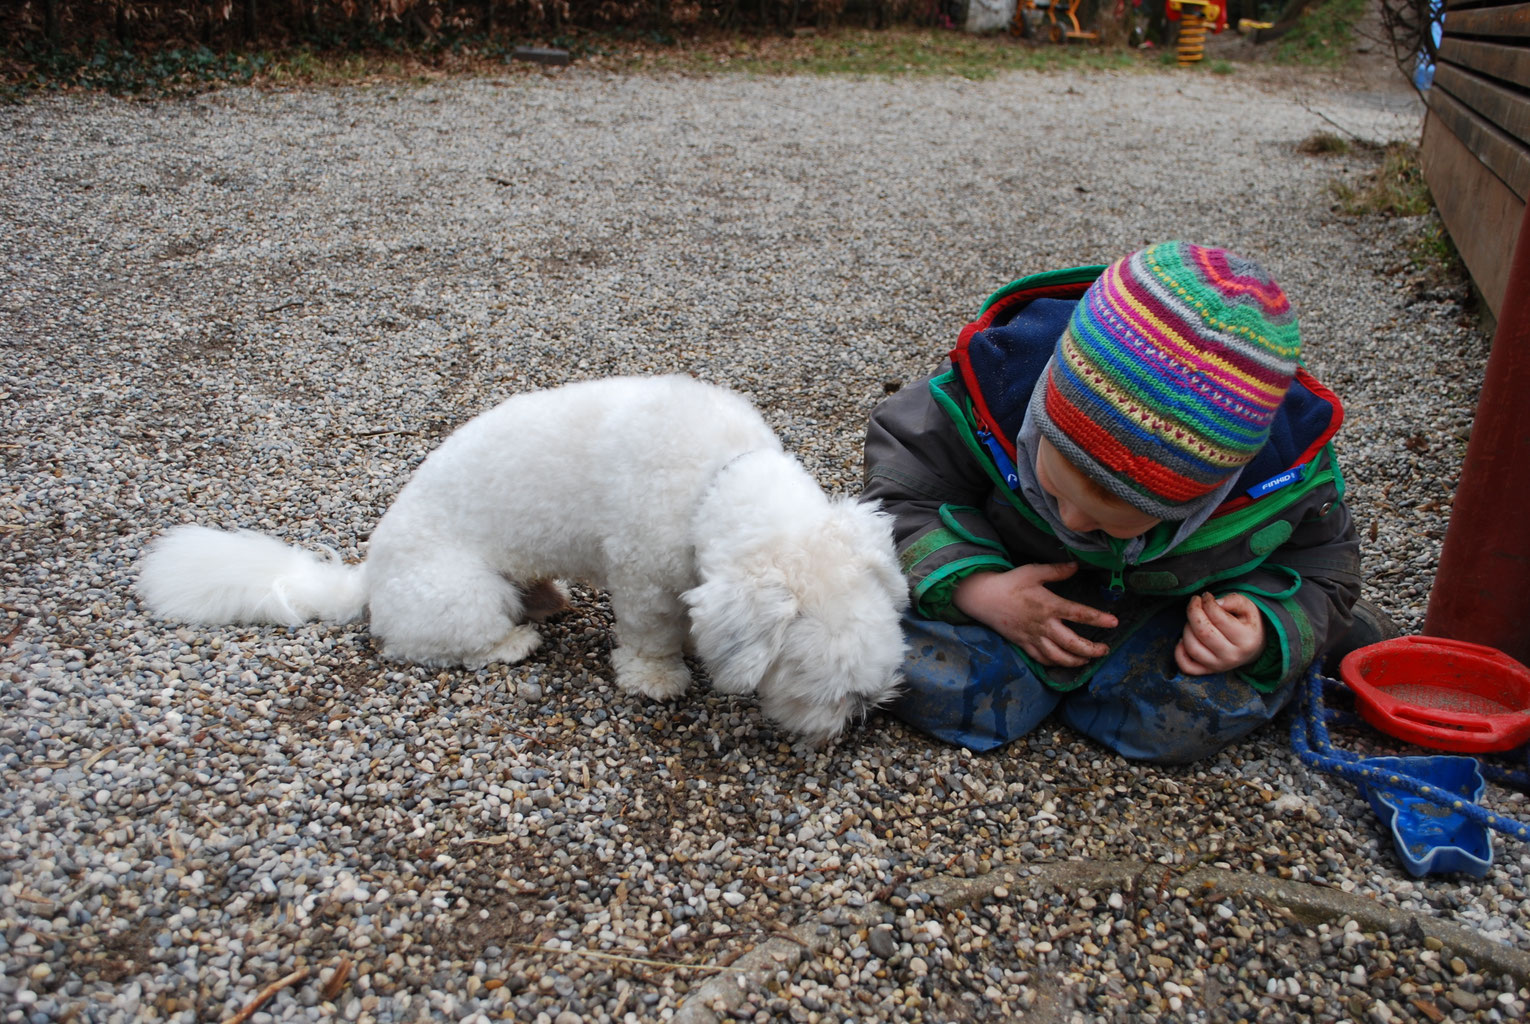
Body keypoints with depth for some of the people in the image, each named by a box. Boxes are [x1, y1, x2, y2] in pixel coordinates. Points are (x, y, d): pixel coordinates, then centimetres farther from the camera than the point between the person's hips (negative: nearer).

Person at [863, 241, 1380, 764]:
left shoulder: (1288, 467, -27)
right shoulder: (991, 389, -32)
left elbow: (1321, 564, -4)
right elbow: (900, 487, -16)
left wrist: (1268, 629, -26)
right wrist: (974, 588, -30)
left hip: (1170, 609, 1)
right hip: (1014, 581, 0)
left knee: (1195, 717, -27)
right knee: (930, 681, -25)